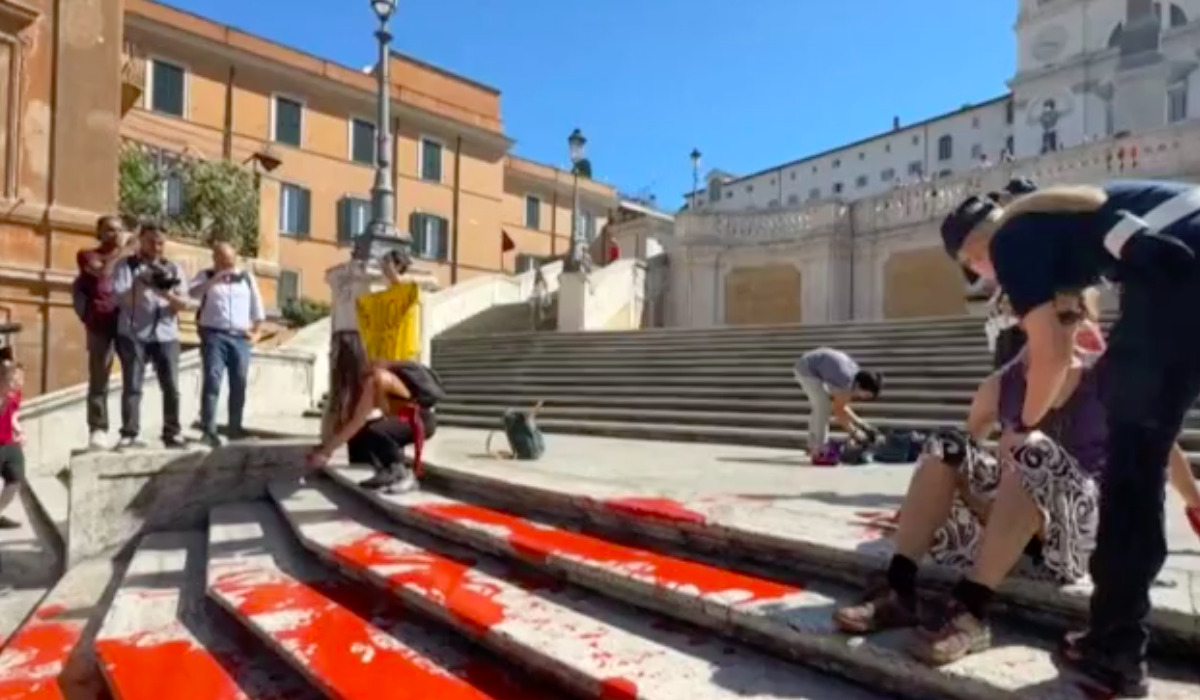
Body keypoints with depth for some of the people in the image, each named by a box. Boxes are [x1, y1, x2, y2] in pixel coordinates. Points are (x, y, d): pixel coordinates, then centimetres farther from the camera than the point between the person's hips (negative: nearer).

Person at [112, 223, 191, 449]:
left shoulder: (173, 269, 14)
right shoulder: (126, 266, 6)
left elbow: (184, 303, 4)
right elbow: (119, 298, -6)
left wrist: (166, 293, -15)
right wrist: (141, 285, -21)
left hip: (166, 336, 2)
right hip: (133, 335, -2)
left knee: (171, 387, 0)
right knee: (132, 386, -4)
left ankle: (172, 433, 7)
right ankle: (129, 435, -1)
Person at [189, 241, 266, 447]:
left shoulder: (247, 278, 14)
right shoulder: (206, 276, 7)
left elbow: (257, 307, 16)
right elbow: (193, 292, -13)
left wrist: (256, 332, 6)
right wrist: (214, 279, -26)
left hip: (240, 337, 3)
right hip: (214, 335, -3)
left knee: (239, 384, 6)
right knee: (212, 381, -12)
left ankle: (235, 428, 16)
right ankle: (208, 430, -12)